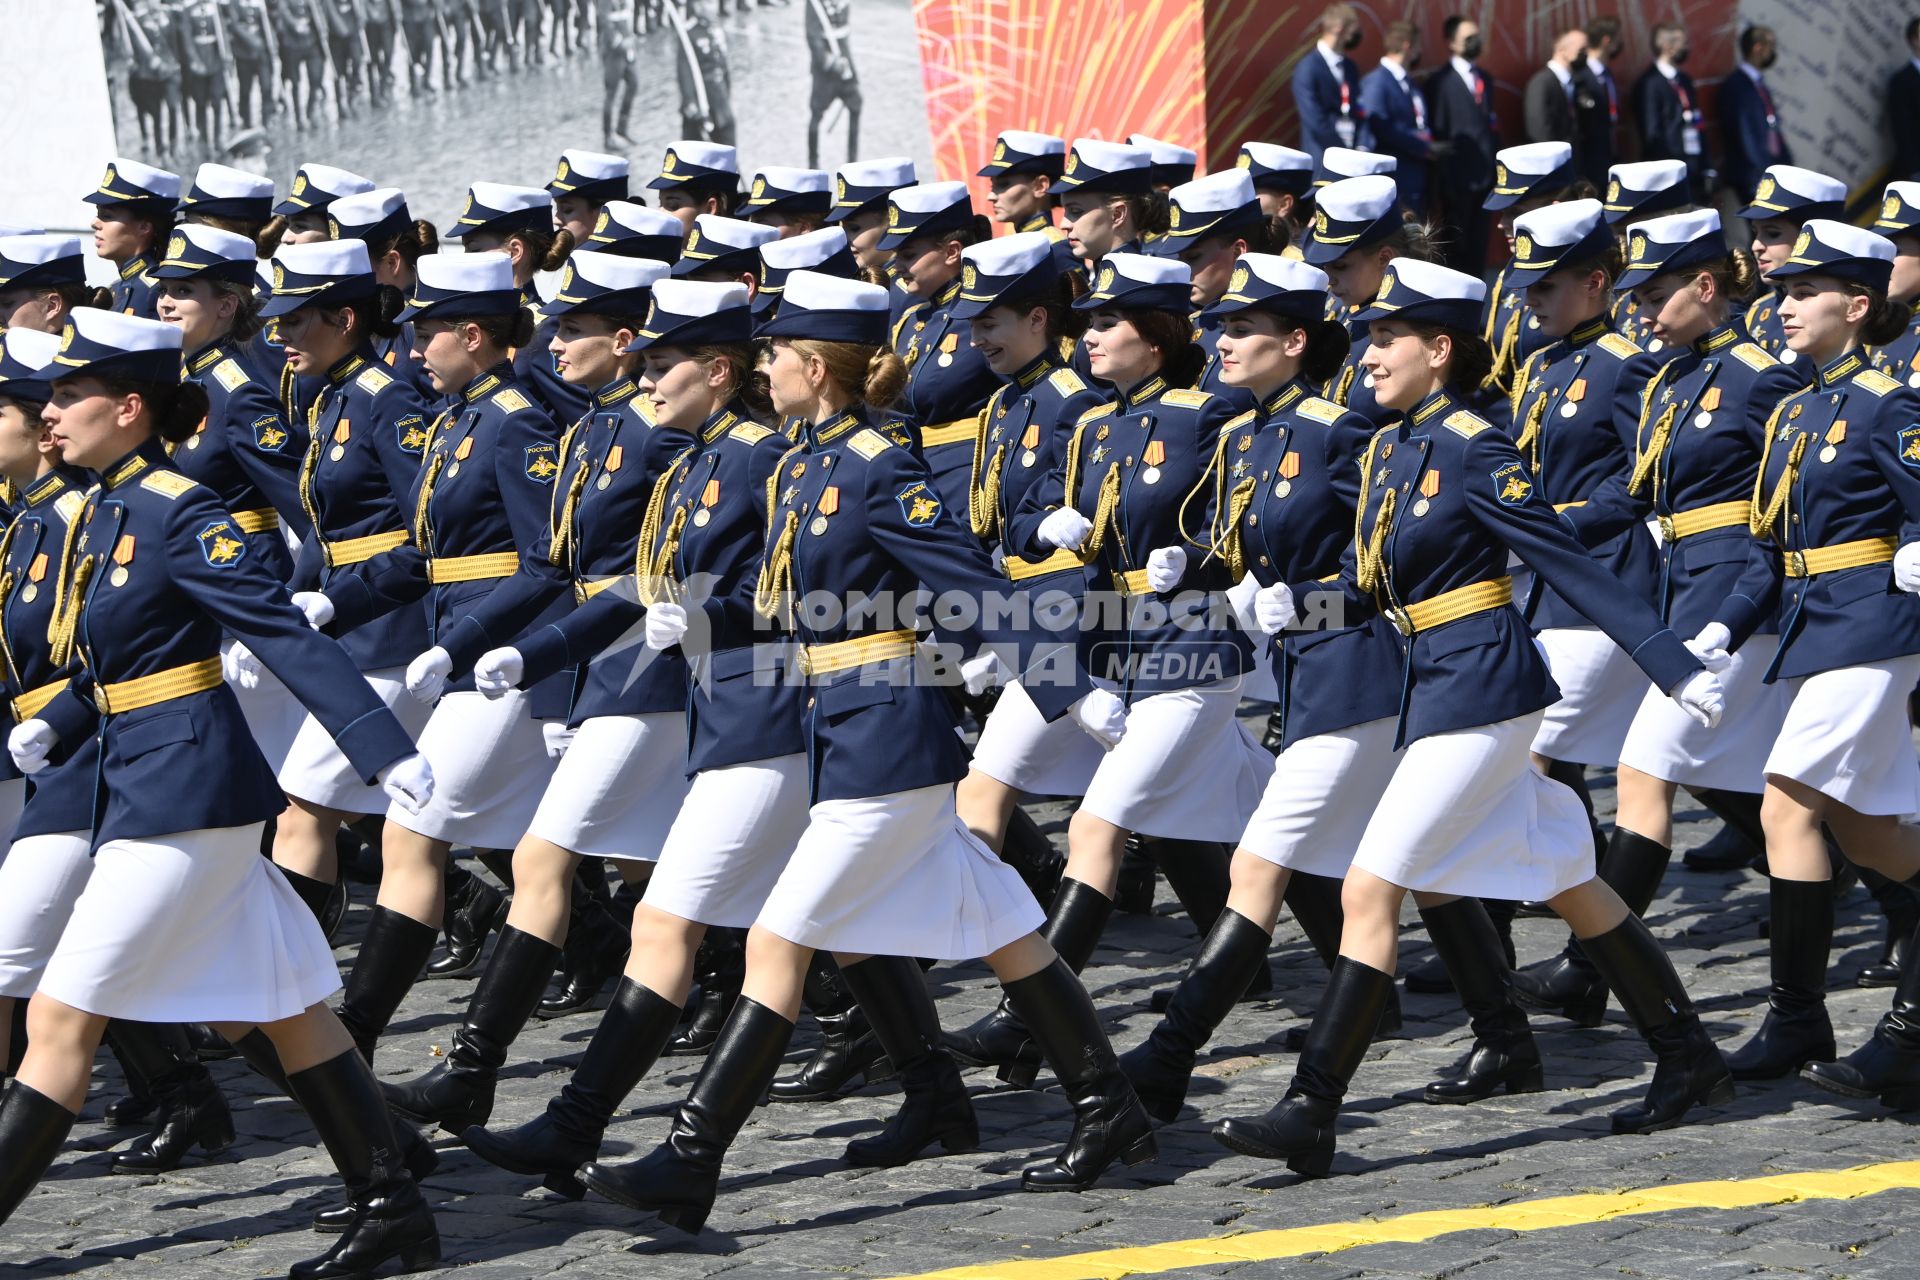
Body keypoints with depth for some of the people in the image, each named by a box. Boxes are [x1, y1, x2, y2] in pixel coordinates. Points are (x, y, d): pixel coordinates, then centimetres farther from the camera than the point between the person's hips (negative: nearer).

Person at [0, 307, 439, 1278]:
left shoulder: (178, 514, -15)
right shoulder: (105, 514, 12)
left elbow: (288, 637, -21)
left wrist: (387, 751, -26)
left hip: (184, 795, -9)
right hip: (145, 787, 9)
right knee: (281, 1011, 12)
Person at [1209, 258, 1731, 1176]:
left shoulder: (1474, 451, -14)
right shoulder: (1384, 455, 11)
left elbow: (1575, 571, -15)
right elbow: (1365, 587, 13)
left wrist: (1676, 669, -16)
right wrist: (1295, 601, -7)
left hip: (1478, 688, -9)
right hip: (1433, 688, 9)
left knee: (1371, 888, -11)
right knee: (1567, 884, 15)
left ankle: (1310, 1116, -9)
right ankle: (1690, 1062, 25)